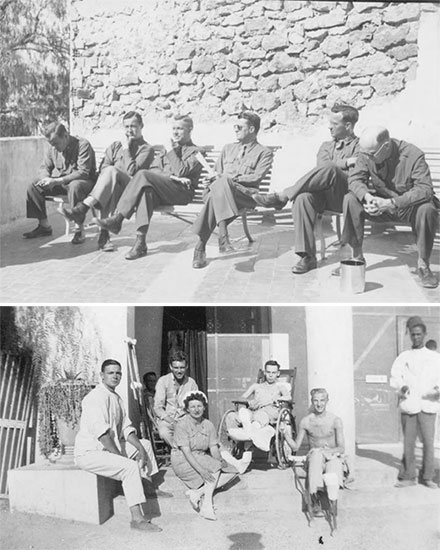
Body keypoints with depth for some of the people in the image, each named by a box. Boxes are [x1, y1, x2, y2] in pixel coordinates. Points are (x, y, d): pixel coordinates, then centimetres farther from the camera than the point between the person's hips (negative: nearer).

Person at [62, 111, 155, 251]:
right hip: (113, 187, 3)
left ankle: (82, 209, -44)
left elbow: (132, 171, -4)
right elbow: (103, 167, 12)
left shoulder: (147, 149, 11)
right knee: (111, 188, -36)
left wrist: (126, 149, 1)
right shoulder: (115, 146, 28)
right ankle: (104, 234, -43)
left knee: (111, 171, -34)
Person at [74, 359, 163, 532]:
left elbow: (126, 428, 11)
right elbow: (100, 431, -27)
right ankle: (137, 518, -27)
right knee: (130, 467, -27)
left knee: (145, 444, 14)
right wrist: (119, 456, -26)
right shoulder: (97, 396, -17)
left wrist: (140, 448, -3)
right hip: (90, 452, -10)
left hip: (110, 447, 10)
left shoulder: (116, 398, 14)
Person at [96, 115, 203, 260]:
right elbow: (153, 169, 13)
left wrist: (172, 150, -1)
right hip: (161, 190, 5)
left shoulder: (195, 152, 10)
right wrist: (171, 176, -5)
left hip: (181, 192, -5)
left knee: (143, 175, -29)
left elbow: (180, 172, -9)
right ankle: (140, 242, -42)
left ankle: (118, 218, -32)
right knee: (146, 191, -33)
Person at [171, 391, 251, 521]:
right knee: (216, 467, -26)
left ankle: (198, 493, -21)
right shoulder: (182, 424, -16)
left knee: (232, 472, -11)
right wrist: (201, 470, -34)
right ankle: (207, 505, -28)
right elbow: (186, 452, -23)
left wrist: (220, 459, -27)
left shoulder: (208, 425, 2)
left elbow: (214, 448, -5)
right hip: (183, 462, -6)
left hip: (202, 459, 7)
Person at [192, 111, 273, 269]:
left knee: (223, 183, -38)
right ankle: (222, 235, -46)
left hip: (245, 194, -3)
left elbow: (256, 177, 0)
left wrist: (233, 177, -10)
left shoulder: (264, 153, 16)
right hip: (219, 188, 4)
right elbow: (217, 172, 28)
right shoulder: (228, 148, 33)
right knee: (218, 184, -36)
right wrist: (216, 176, 3)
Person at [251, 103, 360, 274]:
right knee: (303, 198, -33)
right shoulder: (326, 146, 30)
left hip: (345, 196, -4)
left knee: (328, 168, -35)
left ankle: (282, 197, -27)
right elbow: (321, 164, 7)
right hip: (321, 195, 4)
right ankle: (307, 257, -32)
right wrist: (346, 162, -1)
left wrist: (335, 166, -6)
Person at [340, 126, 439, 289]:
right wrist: (367, 197, -34)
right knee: (350, 199, -21)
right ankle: (357, 256, -11)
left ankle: (423, 264, -17)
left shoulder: (414, 155, -23)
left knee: (427, 209, -36)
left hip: (408, 205, -3)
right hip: (380, 203, 3)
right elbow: (355, 179, -10)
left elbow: (425, 189, -30)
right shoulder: (367, 154, -11)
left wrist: (391, 203, -41)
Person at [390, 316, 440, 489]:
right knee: (408, 443, 2)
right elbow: (394, 378, 4)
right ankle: (408, 476, 12)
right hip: (408, 405, 0)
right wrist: (401, 386, -17)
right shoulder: (403, 357, 11)